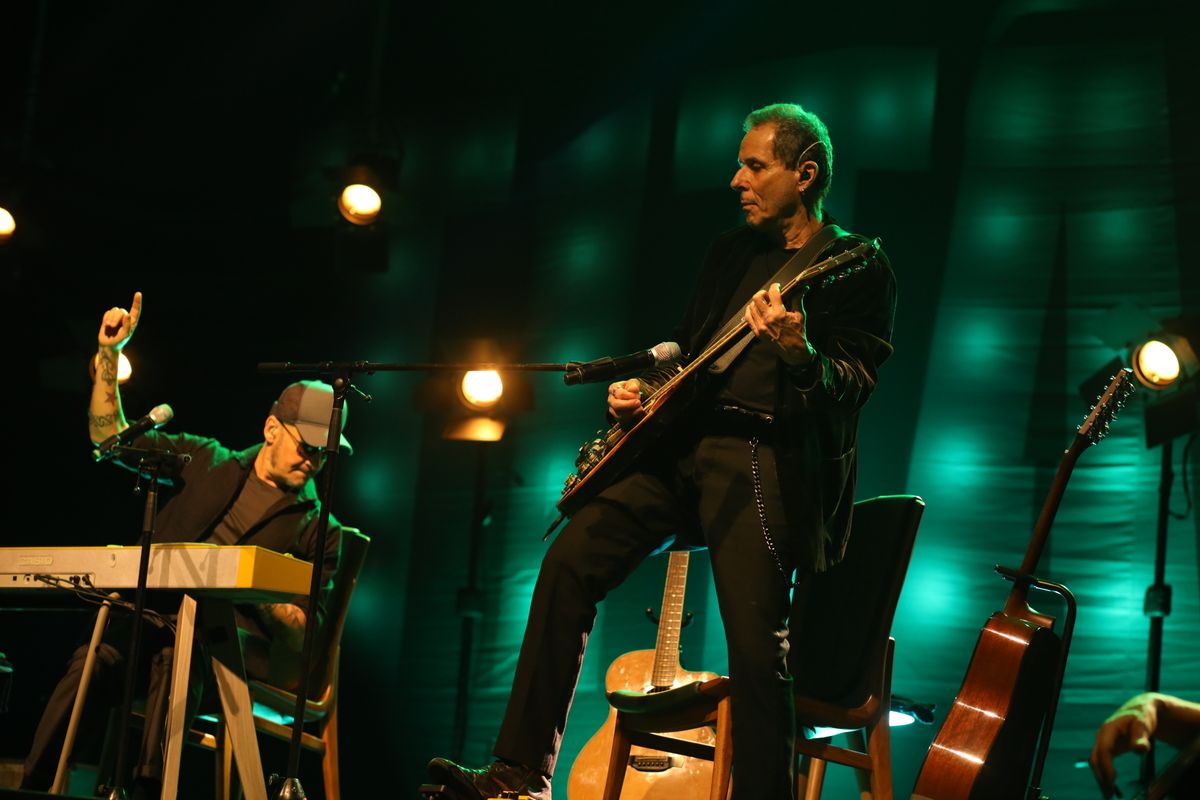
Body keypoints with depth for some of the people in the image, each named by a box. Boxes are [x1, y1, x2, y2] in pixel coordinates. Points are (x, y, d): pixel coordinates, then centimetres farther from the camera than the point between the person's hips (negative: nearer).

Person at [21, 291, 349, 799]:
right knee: (96, 658, -31)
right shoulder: (207, 462, 17)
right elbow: (109, 437, 22)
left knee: (178, 654, -38)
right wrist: (109, 355, 11)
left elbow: (305, 632, 2)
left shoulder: (319, 529, 8)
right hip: (154, 620, 3)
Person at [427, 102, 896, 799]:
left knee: (757, 652, -15)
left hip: (766, 459, -6)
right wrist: (644, 386, 8)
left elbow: (852, 388, -11)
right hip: (684, 440, 7)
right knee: (571, 561, -7)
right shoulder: (732, 252, 20)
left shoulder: (858, 267, -1)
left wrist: (798, 354, -31)